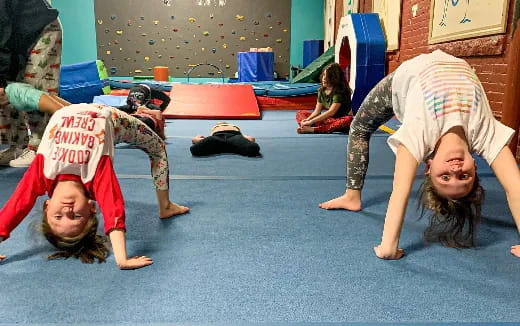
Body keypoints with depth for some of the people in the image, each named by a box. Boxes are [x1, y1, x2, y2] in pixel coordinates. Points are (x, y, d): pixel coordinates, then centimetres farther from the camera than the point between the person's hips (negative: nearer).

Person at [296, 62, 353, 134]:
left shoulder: (339, 91, -16)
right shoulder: (321, 90, 3)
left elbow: (331, 112, -25)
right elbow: (317, 111, 0)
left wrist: (311, 121, -29)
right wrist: (308, 119, -21)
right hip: (328, 119, 6)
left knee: (348, 120, -41)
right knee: (300, 113, -1)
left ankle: (312, 129, -47)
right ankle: (307, 127, -38)